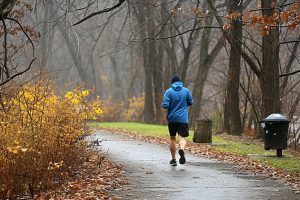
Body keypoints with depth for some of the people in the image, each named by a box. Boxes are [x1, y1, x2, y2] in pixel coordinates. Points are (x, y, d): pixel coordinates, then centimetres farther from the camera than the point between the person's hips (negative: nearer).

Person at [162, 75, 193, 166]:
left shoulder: (168, 92, -6)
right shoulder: (186, 91, 0)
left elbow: (165, 105, -13)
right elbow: (190, 103, 8)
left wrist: (171, 106, 9)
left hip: (172, 118, 0)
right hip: (183, 118, 0)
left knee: (172, 138, 15)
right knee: (182, 138, -4)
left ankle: (173, 159, 20)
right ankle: (181, 149, -37)